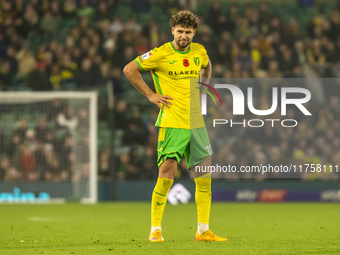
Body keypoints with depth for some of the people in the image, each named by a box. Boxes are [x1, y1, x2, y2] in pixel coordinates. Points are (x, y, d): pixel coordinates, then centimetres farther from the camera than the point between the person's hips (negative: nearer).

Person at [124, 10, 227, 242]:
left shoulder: (199, 51, 8)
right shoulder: (161, 54, -8)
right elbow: (129, 69, -2)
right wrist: (150, 95, -4)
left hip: (196, 123, 6)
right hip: (172, 124, -6)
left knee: (204, 179, 4)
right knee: (166, 177, -10)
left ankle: (203, 231, 11)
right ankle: (156, 230, 1)